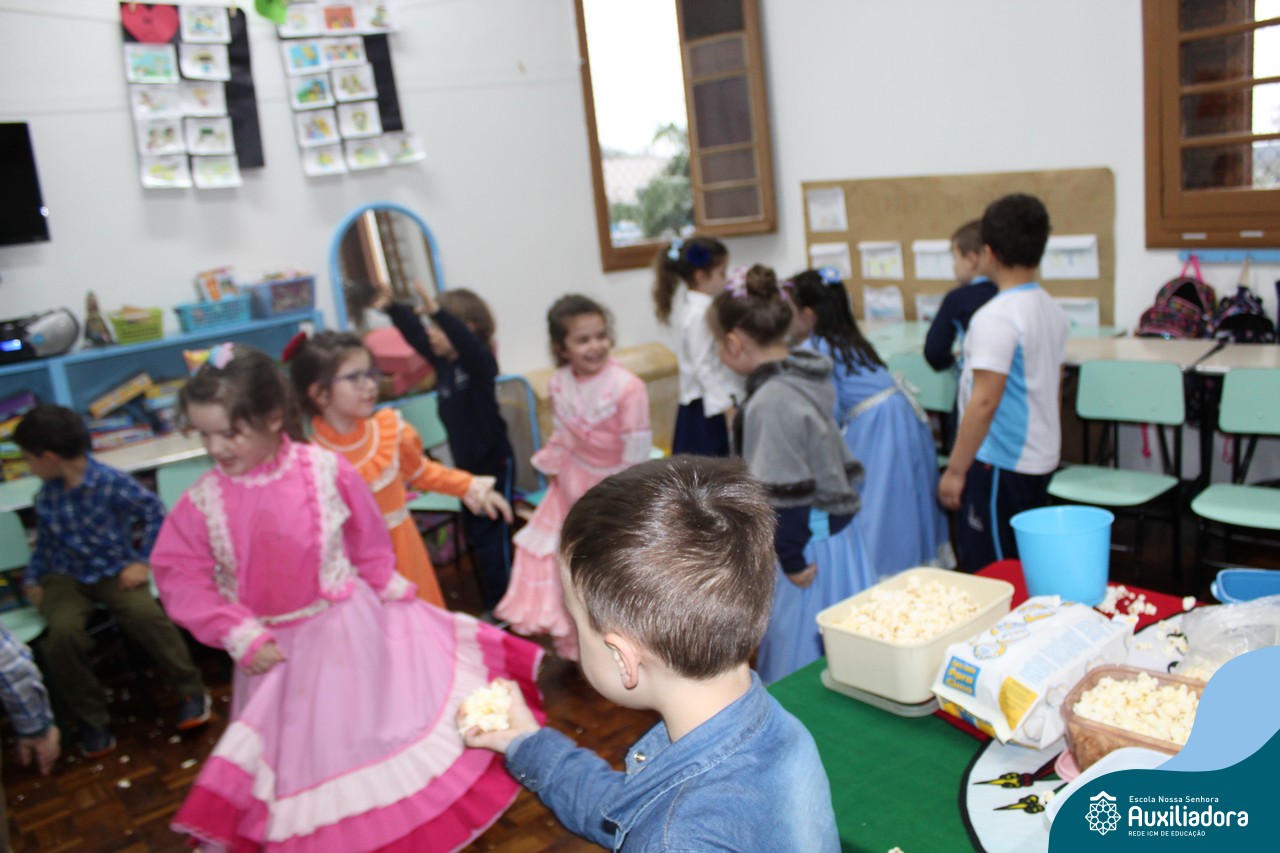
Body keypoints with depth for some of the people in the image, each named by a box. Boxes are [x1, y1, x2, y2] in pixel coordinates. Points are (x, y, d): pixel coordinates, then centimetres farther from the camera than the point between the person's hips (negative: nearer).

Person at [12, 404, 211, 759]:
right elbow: (44, 543, 19)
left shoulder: (112, 482, -12)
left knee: (146, 614, -31)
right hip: (65, 579, 3)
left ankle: (191, 692, -10)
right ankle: (92, 720, -7)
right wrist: (32, 578, 6)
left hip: (114, 571, -3)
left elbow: (155, 513, -4)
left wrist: (142, 561, -7)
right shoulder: (46, 496, 4)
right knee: (63, 632, -27)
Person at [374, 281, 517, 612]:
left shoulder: (480, 362, -20)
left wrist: (437, 311, -52)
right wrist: (393, 308, -5)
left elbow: (466, 341, -41)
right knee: (474, 534, 18)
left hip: (493, 462, -8)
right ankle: (492, 602, 33)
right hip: (465, 462, 8)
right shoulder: (443, 360, 1)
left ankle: (500, 605, 11)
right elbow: (414, 334, 6)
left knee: (491, 536, -1)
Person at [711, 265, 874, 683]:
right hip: (835, 530, 9)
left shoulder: (770, 402, -22)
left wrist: (793, 561, -15)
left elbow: (782, 495, -23)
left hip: (807, 544, -9)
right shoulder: (807, 380, 5)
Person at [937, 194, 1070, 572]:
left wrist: (955, 470, -16)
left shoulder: (995, 317, -19)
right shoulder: (1052, 309, 8)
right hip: (1041, 457, 9)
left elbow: (985, 402, -22)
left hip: (1000, 462, -9)